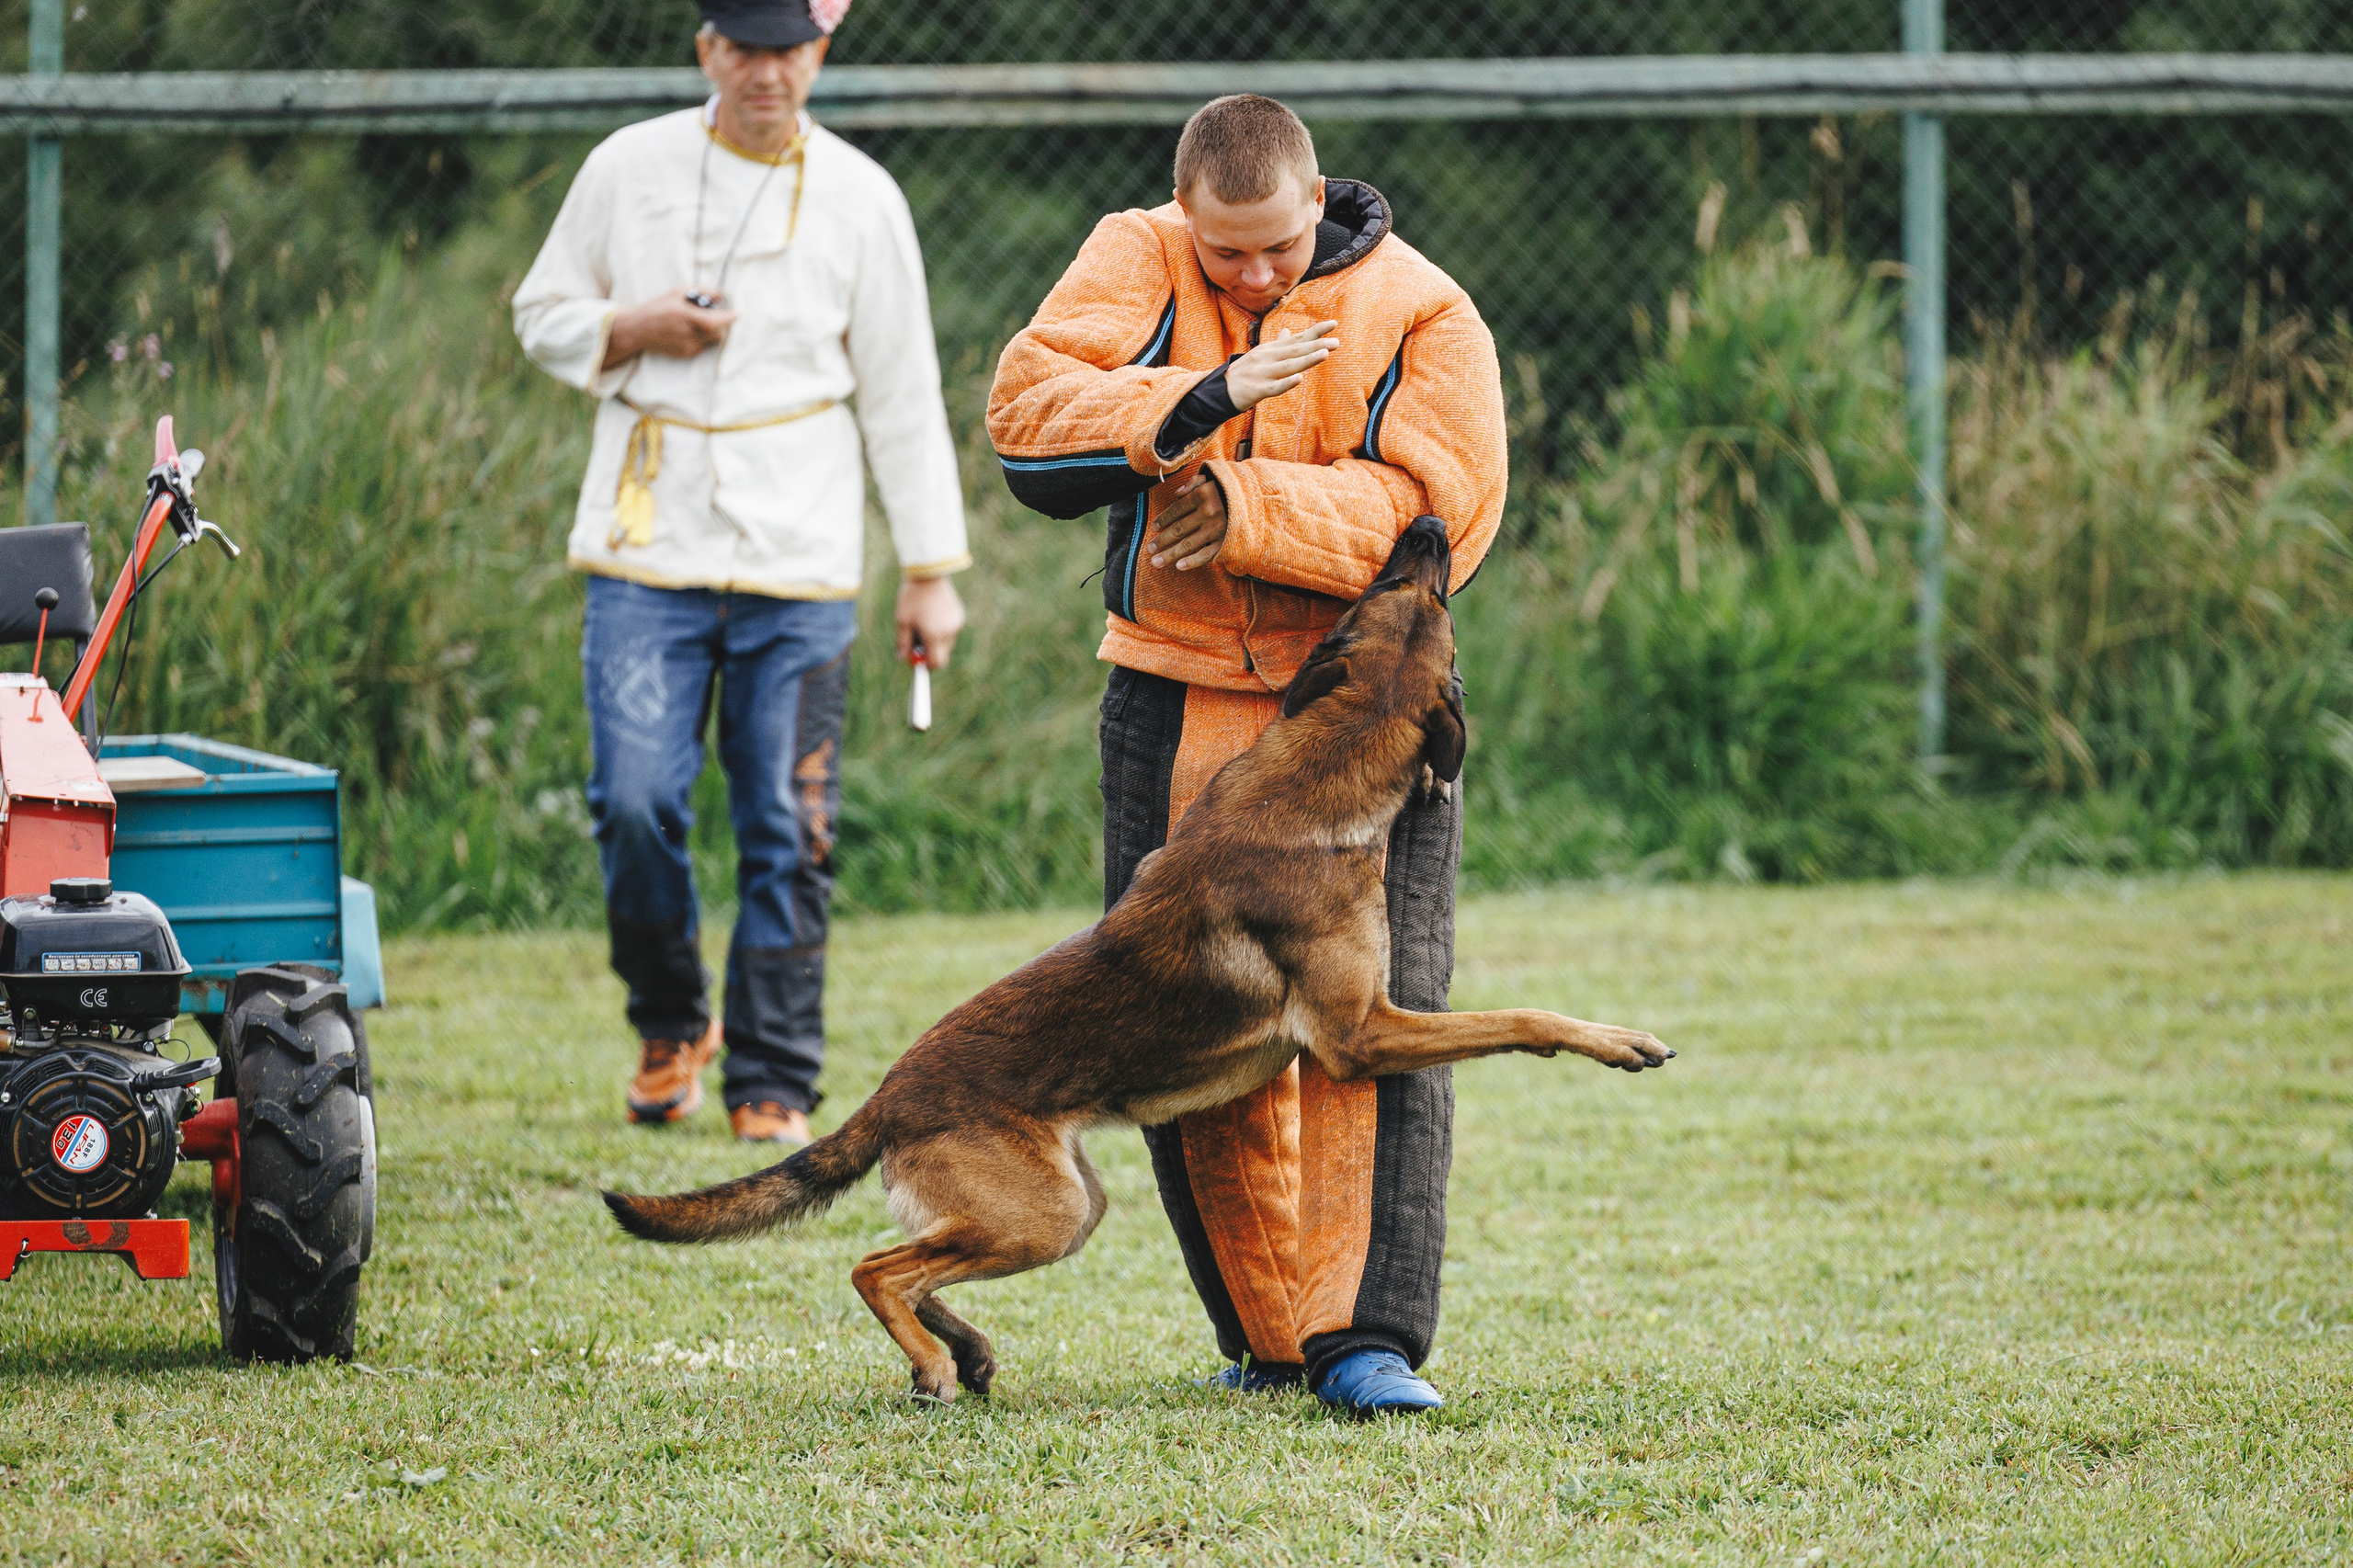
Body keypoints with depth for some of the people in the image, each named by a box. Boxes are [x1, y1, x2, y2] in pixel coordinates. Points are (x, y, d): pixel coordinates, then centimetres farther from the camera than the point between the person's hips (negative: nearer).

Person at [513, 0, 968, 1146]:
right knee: (635, 801, -9)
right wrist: (634, 329, -8)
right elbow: (543, 317, 14)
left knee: (787, 831, -2)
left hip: (799, 564, 0)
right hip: (647, 550, 0)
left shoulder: (860, 199, 4)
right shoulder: (629, 169, 5)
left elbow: (903, 395, 7)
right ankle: (671, 1028, 16)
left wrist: (931, 570, 5)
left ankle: (774, 1085, 7)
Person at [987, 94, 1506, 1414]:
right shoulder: (1138, 263, 0)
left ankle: (1367, 1339, -10)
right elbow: (1029, 416, -14)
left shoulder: (1420, 313, -6)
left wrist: (1251, 508, -25)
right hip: (1176, 707, 2)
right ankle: (1264, 1332, 16)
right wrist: (1208, 399, -26)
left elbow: (1437, 509, -16)